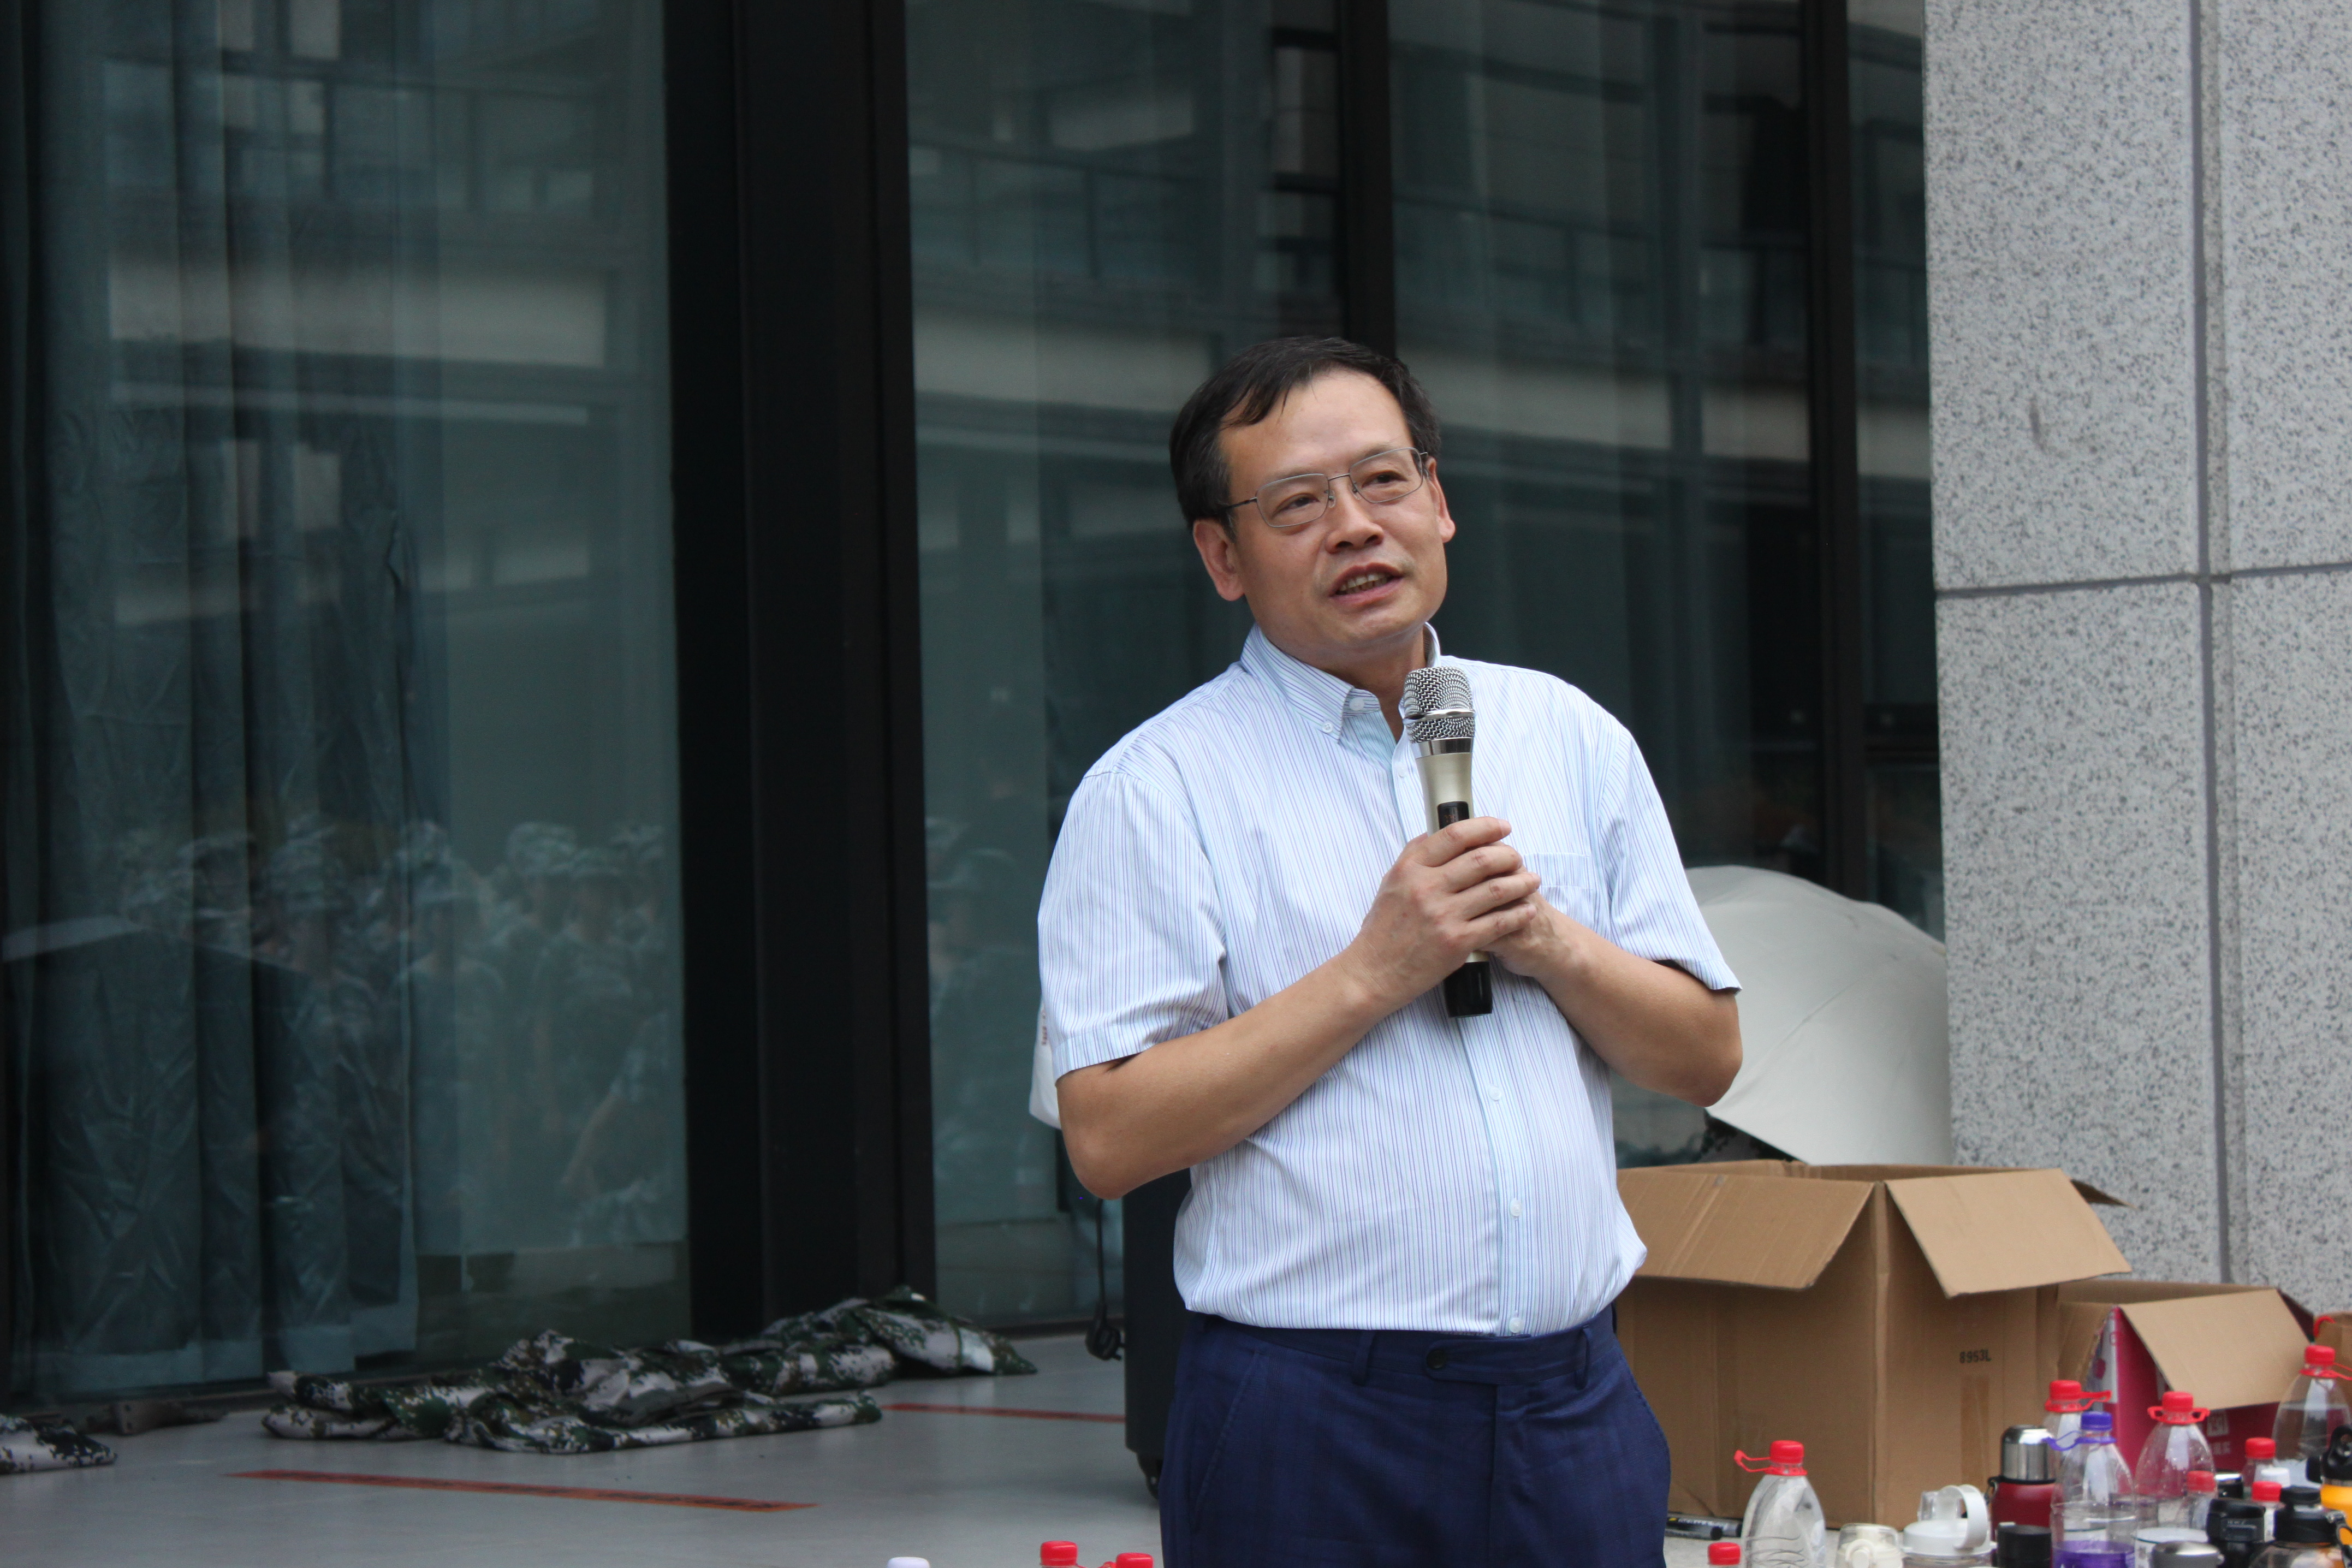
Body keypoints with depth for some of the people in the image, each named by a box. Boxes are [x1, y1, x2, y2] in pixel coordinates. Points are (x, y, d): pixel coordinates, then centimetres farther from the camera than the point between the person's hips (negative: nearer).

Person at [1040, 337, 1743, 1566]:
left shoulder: (1571, 739, 13)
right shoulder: (1157, 789, -3)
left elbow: (1706, 1058, 13)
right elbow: (1108, 1138, -11)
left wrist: (1548, 942, -6)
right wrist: (1377, 970, -14)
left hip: (1574, 1404, 4)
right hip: (1307, 1420, -4)